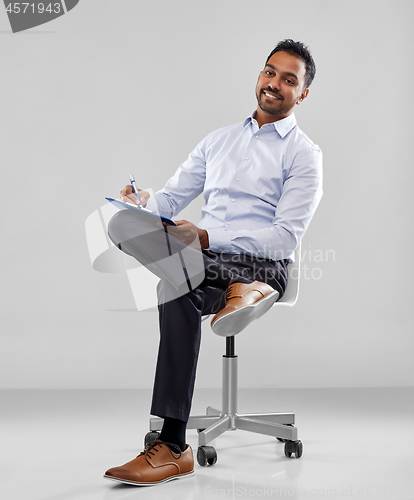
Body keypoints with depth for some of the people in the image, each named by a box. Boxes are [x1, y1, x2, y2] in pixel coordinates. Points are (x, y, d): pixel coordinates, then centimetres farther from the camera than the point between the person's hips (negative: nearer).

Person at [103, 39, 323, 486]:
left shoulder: (303, 155, 3)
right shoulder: (218, 140, 22)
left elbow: (285, 237, -8)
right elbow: (172, 197, 18)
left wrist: (206, 236, -19)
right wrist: (145, 203, -8)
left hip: (261, 264, -5)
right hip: (200, 257, 5)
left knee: (175, 289, -37)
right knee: (123, 223, -23)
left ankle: (173, 447, -32)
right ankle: (236, 293, -31)